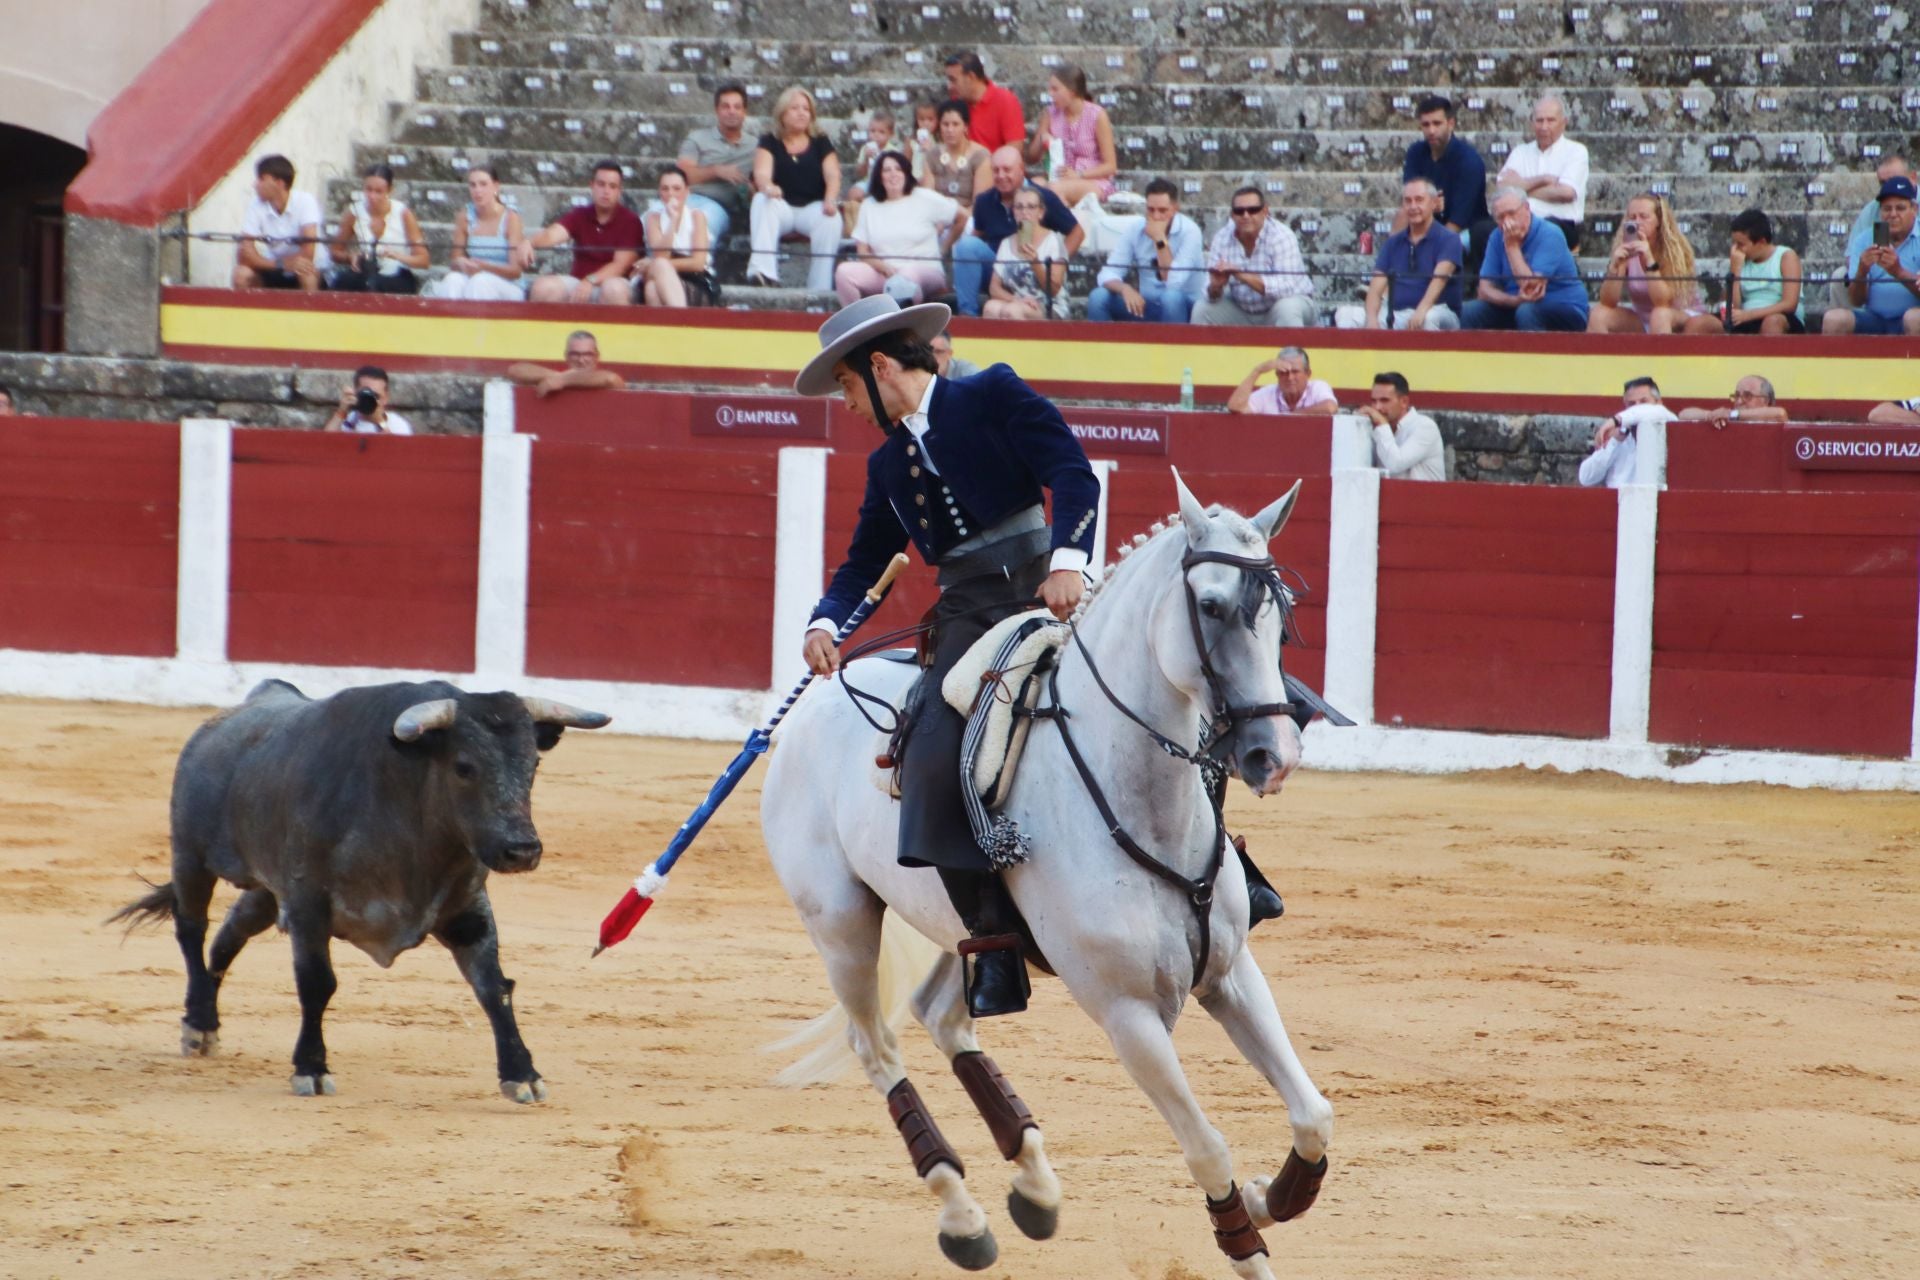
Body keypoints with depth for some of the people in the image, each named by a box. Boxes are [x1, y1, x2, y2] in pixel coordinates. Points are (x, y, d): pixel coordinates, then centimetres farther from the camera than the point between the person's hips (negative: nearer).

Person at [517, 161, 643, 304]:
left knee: (614, 289, -38)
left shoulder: (630, 221, -2)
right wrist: (529, 242, -34)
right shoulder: (580, 215, 8)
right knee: (543, 287, -26)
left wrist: (591, 281, -29)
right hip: (577, 282, 3)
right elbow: (552, 235, -10)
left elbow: (621, 264, -11)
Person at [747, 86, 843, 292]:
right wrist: (767, 187, -34)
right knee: (762, 200, -33)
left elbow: (833, 175, 0)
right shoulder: (770, 143, 8)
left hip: (813, 207, 1)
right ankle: (762, 270, -49)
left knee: (831, 218, -32)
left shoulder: (820, 143, 13)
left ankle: (820, 288, -33)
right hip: (781, 206, -1)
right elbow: (761, 173, -9)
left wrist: (830, 198, -22)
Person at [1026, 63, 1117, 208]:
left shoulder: (1097, 115, -7)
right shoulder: (1051, 113, 6)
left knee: (1056, 187, -36)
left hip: (1094, 181, -4)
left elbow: (1110, 166, -5)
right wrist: (1041, 141, -9)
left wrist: (1078, 175, -19)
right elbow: (1031, 158, 12)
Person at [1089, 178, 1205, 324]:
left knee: (1171, 297, -37)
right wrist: (1125, 289, -32)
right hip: (1147, 305, 4)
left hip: (1186, 307, -4)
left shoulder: (1189, 231, -16)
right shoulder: (1136, 231, -4)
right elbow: (1108, 274, -10)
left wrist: (1161, 240, -29)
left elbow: (1174, 283, -26)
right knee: (1099, 297, -18)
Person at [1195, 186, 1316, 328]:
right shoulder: (1221, 239, -8)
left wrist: (1244, 277, -44)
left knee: (1286, 309, -36)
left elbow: (1287, 287, -35)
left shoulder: (1281, 236, -22)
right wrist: (1216, 285, -34)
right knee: (1202, 310, -10)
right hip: (1244, 312, 5)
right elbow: (1212, 295, -9)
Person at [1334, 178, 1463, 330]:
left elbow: (1440, 278, -19)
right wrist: (1372, 319, -16)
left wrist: (1421, 311, -38)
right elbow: (1377, 287, 6)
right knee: (1345, 314, -15)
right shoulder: (1393, 242, 14)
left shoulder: (1447, 239, -1)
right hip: (1394, 315, 5)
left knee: (1430, 318, -41)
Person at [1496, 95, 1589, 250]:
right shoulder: (1521, 152, 22)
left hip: (1563, 225, -3)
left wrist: (1522, 188, 1)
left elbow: (1567, 192, -7)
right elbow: (1504, 186, 5)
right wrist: (1543, 179, -4)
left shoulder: (1576, 151, 10)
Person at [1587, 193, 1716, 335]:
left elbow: (1663, 302, -28)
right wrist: (1616, 266, -31)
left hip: (1683, 318, -4)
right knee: (1598, 314, -19)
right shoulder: (1624, 250, -8)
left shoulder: (1676, 249, -16)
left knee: (1660, 314, -36)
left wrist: (1649, 261, -38)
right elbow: (1608, 303, -16)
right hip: (1642, 321, 4)